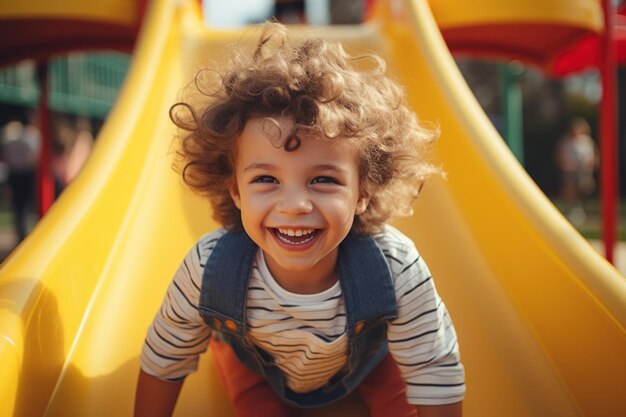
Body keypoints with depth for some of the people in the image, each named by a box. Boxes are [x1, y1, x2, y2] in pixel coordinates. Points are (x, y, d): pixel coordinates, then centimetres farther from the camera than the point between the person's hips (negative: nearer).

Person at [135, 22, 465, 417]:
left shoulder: (397, 271, -43)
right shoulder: (207, 271, -40)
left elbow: (438, 377, -30)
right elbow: (164, 362, -21)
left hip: (367, 355, 0)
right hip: (255, 364, 1)